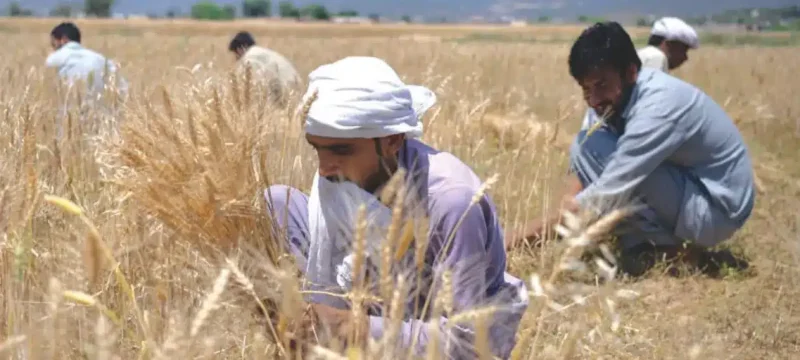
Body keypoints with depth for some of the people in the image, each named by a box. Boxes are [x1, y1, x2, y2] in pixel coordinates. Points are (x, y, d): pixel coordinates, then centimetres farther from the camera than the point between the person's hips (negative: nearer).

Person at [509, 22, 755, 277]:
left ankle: (670, 251, -11)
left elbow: (608, 195, -29)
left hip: (716, 209, -9)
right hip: (686, 193, 9)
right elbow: (581, 171, -3)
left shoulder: (659, 105, -27)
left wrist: (546, 228, -24)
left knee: (591, 147, -21)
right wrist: (567, 215, -20)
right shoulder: (614, 97, -3)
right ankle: (641, 246, -3)